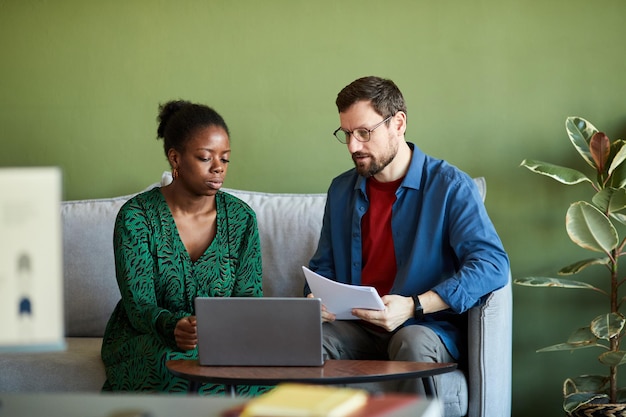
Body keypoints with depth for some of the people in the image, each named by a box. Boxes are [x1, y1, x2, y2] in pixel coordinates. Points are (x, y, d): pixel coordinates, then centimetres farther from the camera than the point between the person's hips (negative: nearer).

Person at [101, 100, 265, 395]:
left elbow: (249, 298, 0)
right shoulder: (136, 217, -8)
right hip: (145, 339, -3)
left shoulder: (241, 218, 3)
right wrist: (173, 326, -36)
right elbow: (139, 306, -13)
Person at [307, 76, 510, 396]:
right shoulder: (341, 190, 15)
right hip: (356, 328, 3)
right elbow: (324, 265, 25)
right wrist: (316, 297, -2)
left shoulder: (450, 186, -4)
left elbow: (492, 264, -15)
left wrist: (412, 306, -24)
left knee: (413, 343, -38)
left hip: (426, 326, -3)